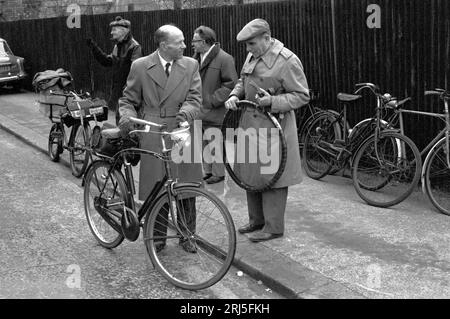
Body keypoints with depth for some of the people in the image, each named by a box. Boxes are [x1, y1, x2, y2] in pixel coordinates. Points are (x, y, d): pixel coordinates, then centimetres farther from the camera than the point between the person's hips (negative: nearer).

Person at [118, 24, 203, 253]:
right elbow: (128, 101, 7)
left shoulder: (190, 65, 5)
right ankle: (157, 238, 21)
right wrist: (127, 119, -13)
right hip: (152, 138, -1)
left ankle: (187, 236, 25)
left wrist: (184, 115, -22)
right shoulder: (140, 67, 2)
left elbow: (194, 98, -2)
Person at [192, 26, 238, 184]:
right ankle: (208, 171, 27)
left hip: (215, 112, -7)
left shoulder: (224, 59, -11)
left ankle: (219, 173, 12)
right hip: (200, 112, 7)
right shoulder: (197, 58, 12)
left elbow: (231, 84, -14)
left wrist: (213, 100, -16)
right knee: (205, 142, 15)